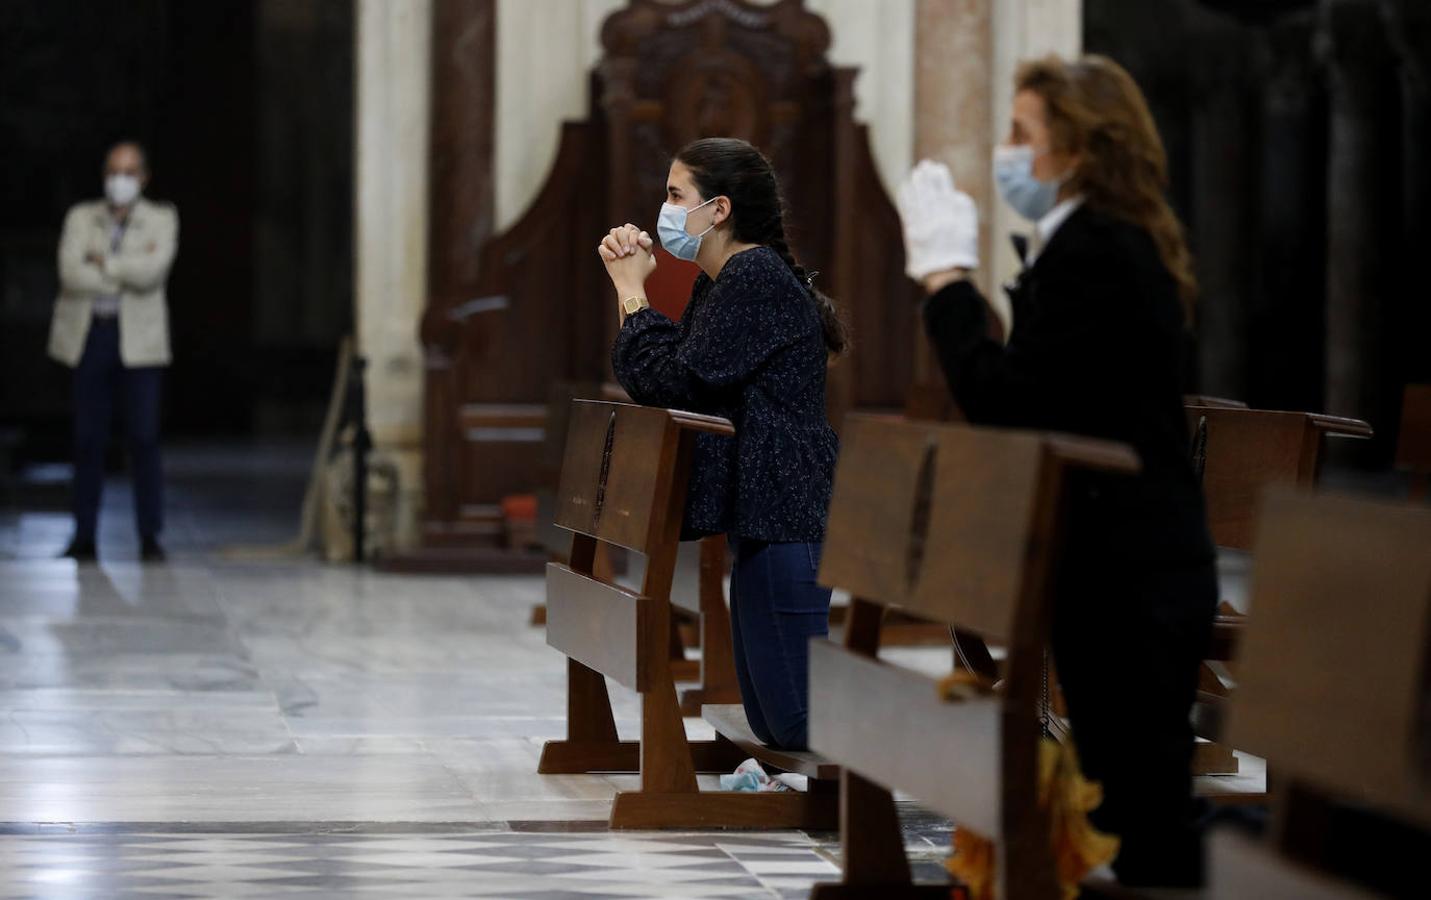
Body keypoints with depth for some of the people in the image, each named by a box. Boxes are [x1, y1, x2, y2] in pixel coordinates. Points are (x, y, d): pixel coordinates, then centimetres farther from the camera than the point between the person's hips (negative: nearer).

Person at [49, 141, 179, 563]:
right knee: (88, 439, 2)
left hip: (138, 340, -2)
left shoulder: (162, 219, 6)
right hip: (90, 336, 2)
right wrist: (128, 272, -8)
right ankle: (84, 536, 6)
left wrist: (103, 263, -6)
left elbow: (153, 271, -12)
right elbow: (71, 274, -6)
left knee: (144, 437, -6)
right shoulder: (80, 217, 10)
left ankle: (150, 536, -1)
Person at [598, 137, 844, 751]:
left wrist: (632, 290, -7)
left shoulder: (756, 276, -15)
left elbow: (672, 382, -18)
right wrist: (630, 284, 9)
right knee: (771, 722, 13)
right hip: (761, 520, 11)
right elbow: (650, 386, 14)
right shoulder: (720, 283, 17)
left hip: (791, 522, -11)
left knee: (796, 724, -11)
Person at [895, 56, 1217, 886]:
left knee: (1142, 802, -6)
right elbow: (1037, 396, 19)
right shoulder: (1114, 242, 15)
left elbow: (999, 398, -20)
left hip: (1128, 576, -10)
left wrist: (946, 271, -13)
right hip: (1136, 565, 10)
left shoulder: (1093, 251, -17)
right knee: (1138, 794, 14)